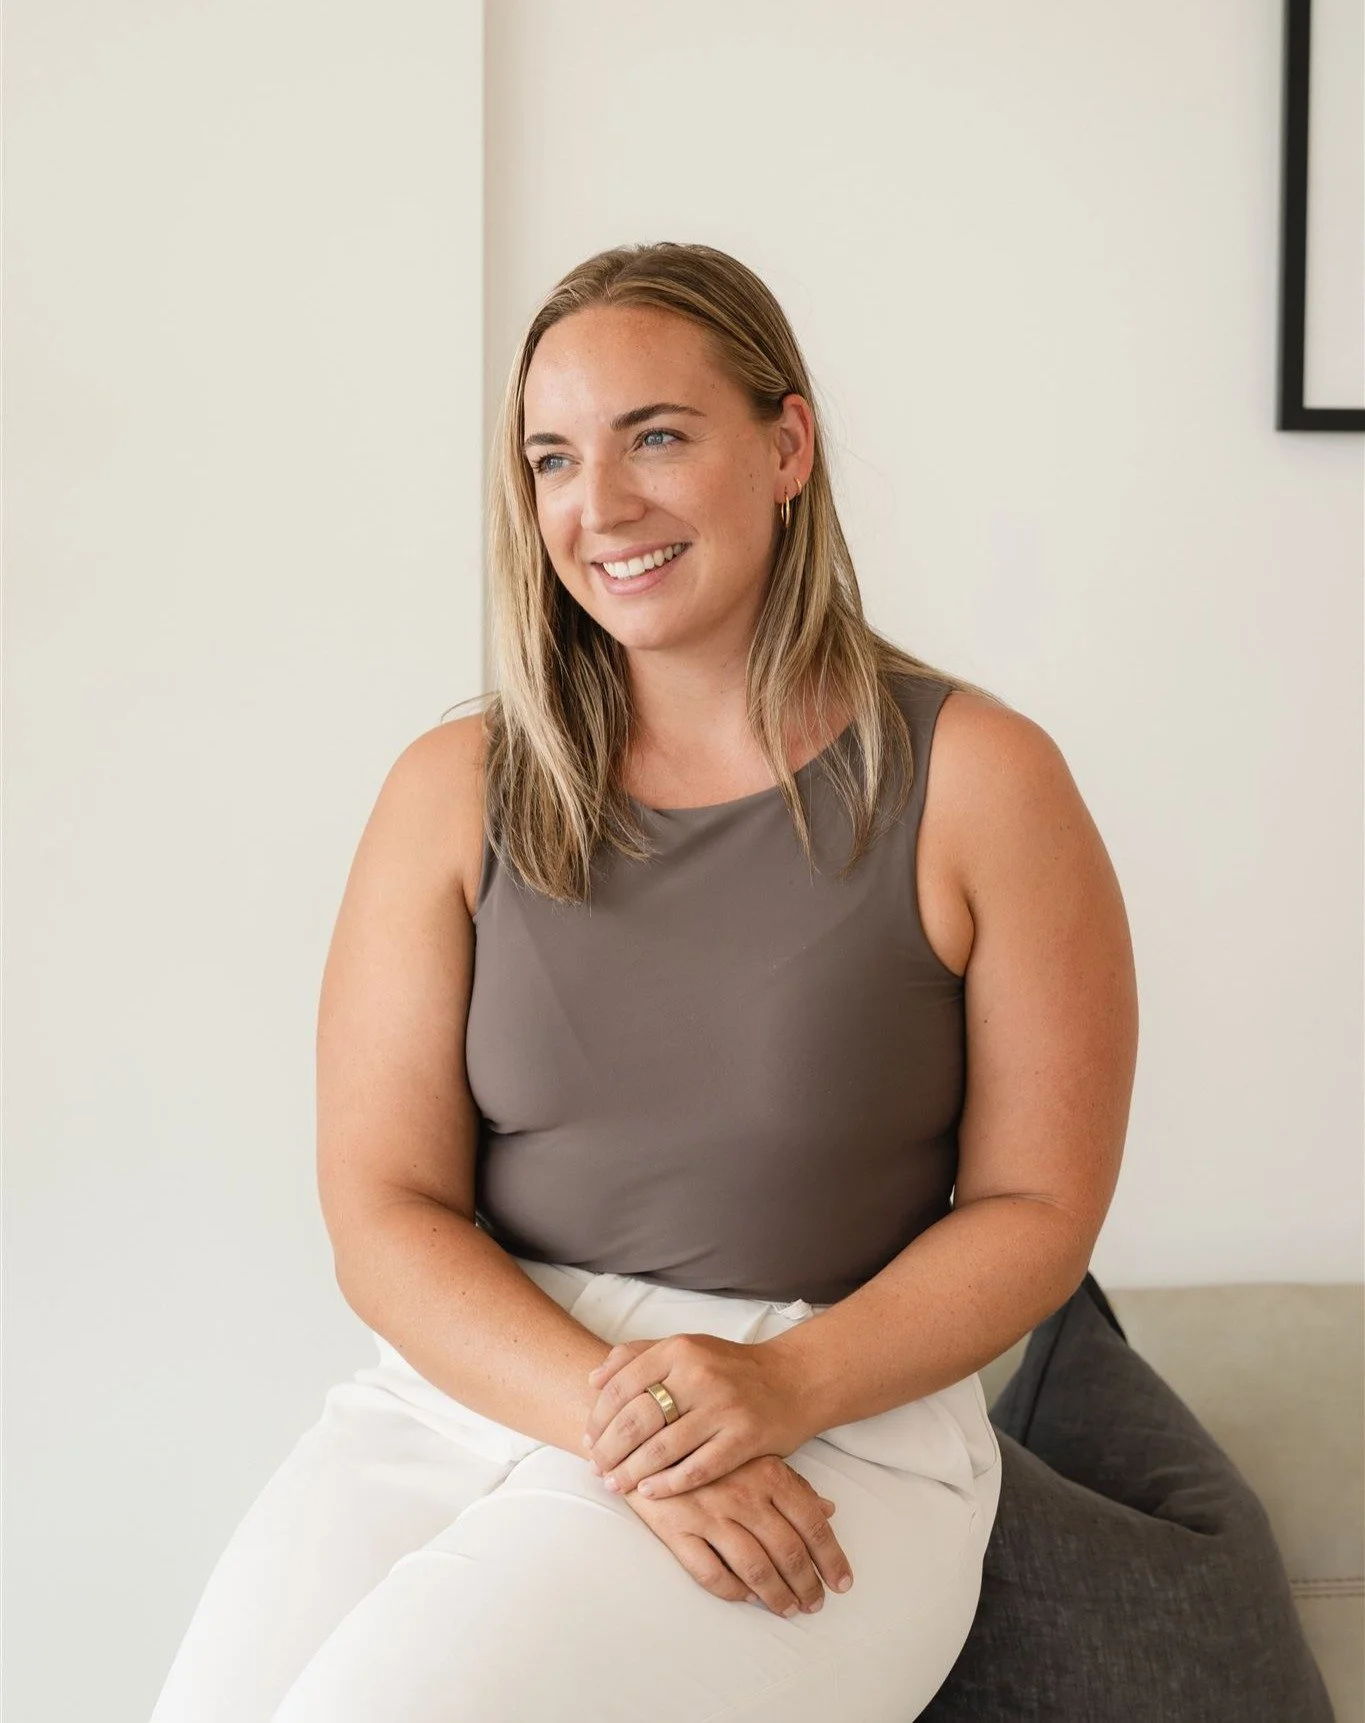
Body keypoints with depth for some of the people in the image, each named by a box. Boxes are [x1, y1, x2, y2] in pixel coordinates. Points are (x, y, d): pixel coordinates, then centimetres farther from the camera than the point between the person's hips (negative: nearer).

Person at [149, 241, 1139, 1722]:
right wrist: (611, 1418, -16)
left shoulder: (977, 779, 0)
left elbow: (1036, 1204, 2)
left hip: (840, 1421, -2)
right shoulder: (456, 792, 5)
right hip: (467, 1384, 3)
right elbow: (383, 1213, 0)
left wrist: (788, 1385, -14)